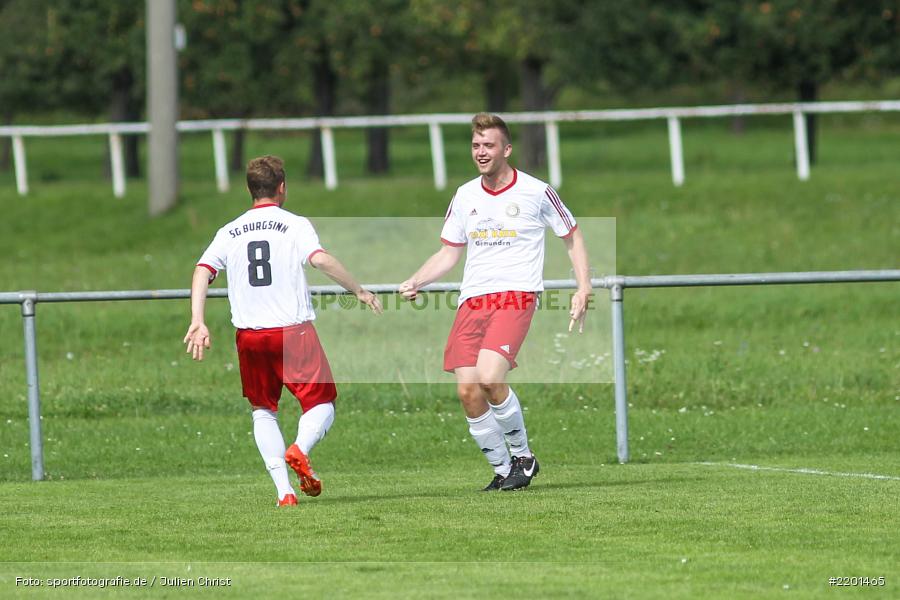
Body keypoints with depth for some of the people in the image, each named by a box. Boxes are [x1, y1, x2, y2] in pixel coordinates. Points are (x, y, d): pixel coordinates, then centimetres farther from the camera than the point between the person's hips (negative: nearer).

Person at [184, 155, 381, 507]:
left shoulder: (229, 232, 10)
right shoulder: (295, 225, -1)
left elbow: (202, 271, -1)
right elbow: (321, 260, -17)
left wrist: (198, 322, -4)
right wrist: (359, 291, -8)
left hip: (249, 335, 3)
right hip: (294, 330, -3)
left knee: (263, 411, 15)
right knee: (322, 404, 6)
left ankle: (283, 490, 0)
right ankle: (300, 449, -26)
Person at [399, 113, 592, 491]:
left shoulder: (536, 192, 1)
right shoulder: (465, 196, 12)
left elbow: (573, 238, 11)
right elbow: (448, 254, 20)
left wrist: (583, 290, 1)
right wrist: (415, 282, 3)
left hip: (516, 297, -5)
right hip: (472, 301, 5)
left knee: (489, 378, -25)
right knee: (467, 392, -8)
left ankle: (523, 456, -5)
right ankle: (502, 470, 8)